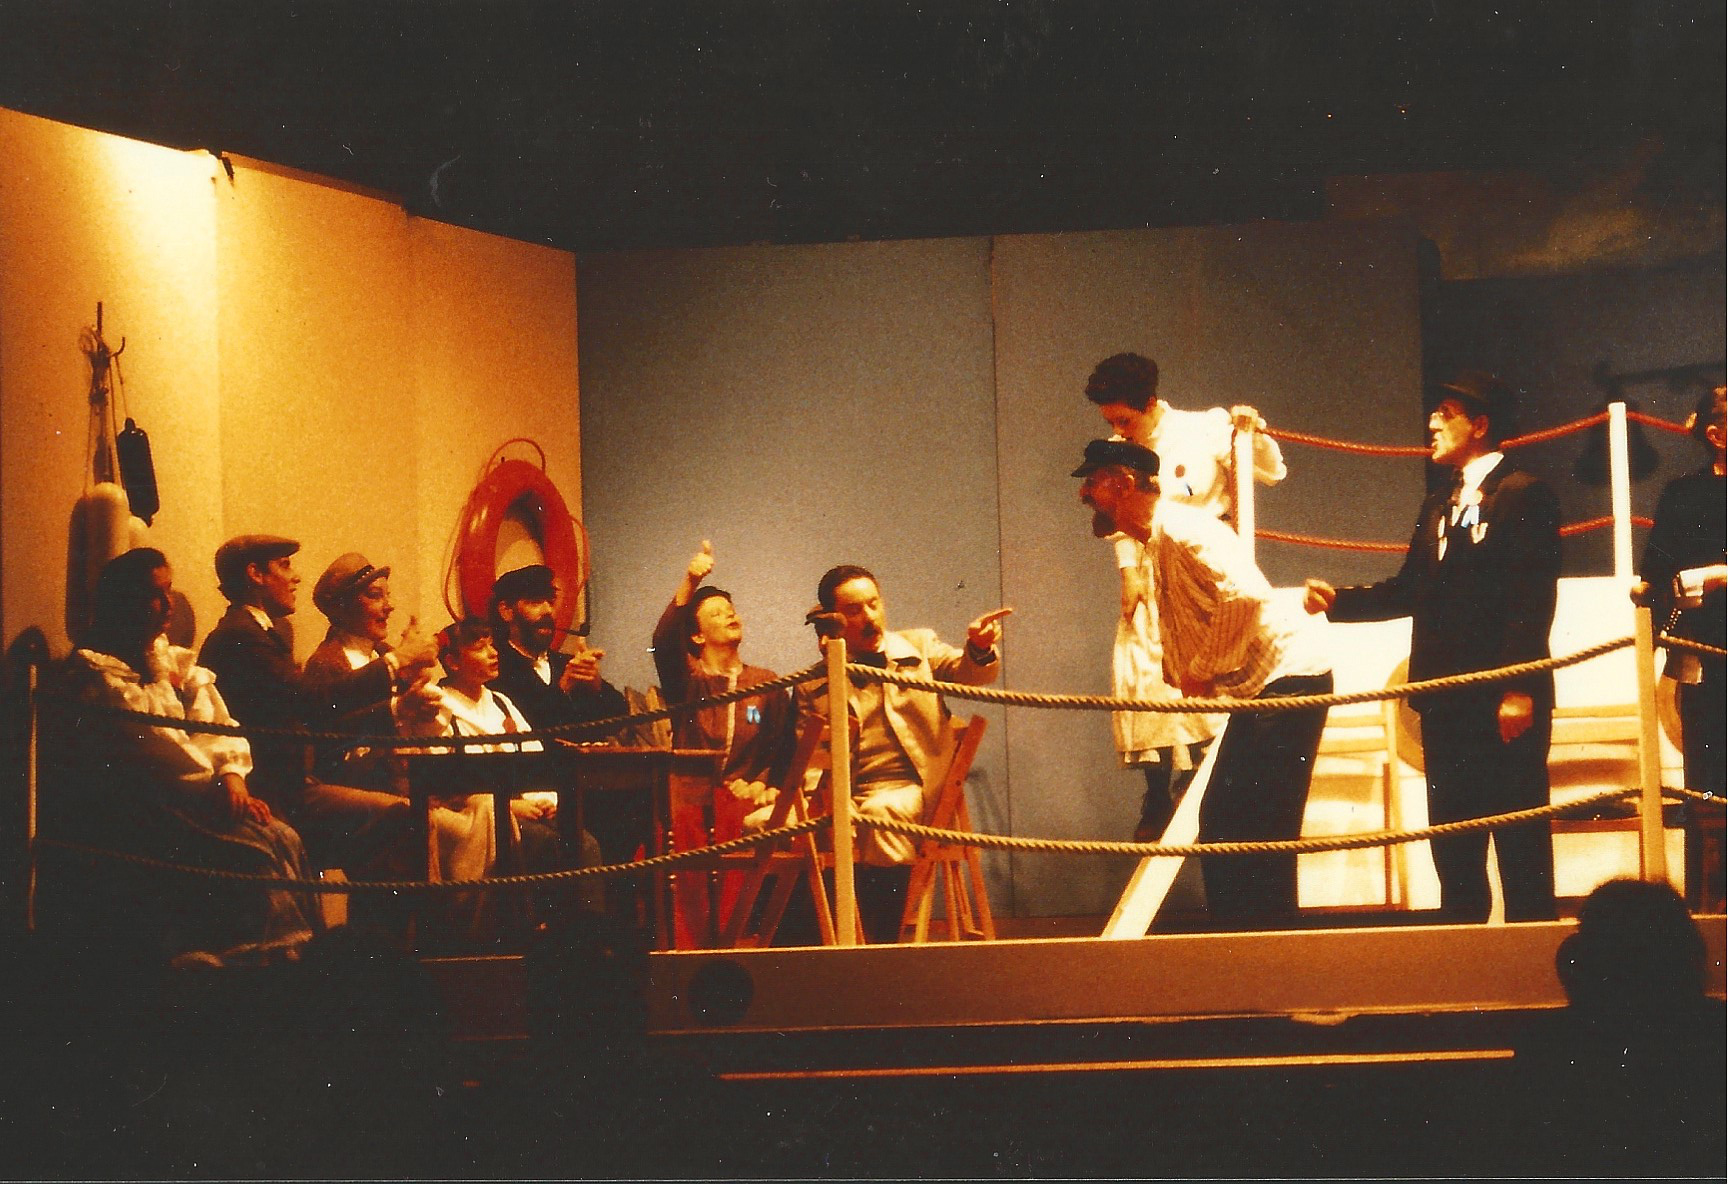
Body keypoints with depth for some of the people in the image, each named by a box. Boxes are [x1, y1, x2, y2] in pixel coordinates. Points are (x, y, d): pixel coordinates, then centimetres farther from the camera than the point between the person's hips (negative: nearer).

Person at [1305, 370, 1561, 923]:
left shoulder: (1523, 496, -6)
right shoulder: (1438, 506, 20)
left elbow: (1532, 600, -14)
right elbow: (1408, 591, 18)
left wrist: (1519, 689, -20)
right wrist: (1338, 601, 5)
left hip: (1504, 701, -8)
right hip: (1446, 702, 8)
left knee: (1520, 840, -5)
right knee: (1452, 840, 10)